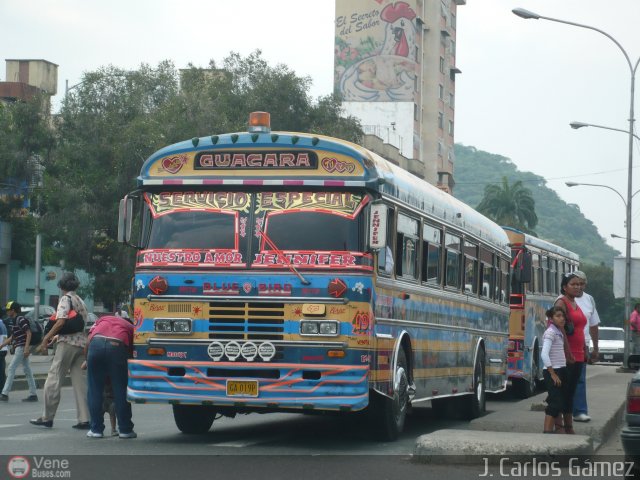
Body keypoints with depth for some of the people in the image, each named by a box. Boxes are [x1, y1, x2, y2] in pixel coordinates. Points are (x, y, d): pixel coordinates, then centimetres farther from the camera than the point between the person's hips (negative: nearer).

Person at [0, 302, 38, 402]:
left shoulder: (20, 319, -11)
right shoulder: (15, 321, 18)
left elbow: (29, 333, -17)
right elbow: (12, 337, 25)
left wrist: (27, 347, -24)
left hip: (21, 347, -10)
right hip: (19, 348, 10)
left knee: (11, 369, -9)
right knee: (27, 371, 8)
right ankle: (33, 394, 9)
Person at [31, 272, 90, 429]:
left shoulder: (66, 299, -4)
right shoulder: (81, 301, 20)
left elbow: (61, 322, -16)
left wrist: (46, 338, -9)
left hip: (68, 343, -8)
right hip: (82, 344, 8)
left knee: (54, 379, -3)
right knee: (80, 381, 5)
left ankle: (47, 418, -1)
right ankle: (84, 419, -1)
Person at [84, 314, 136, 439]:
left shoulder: (103, 320, 36)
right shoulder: (130, 327, 34)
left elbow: (89, 338, 19)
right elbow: (132, 352, 23)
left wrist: (87, 360, 30)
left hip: (97, 342, 1)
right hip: (118, 346, -1)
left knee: (95, 390, 12)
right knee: (120, 389, 12)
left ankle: (96, 429, 16)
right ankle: (125, 430, 19)